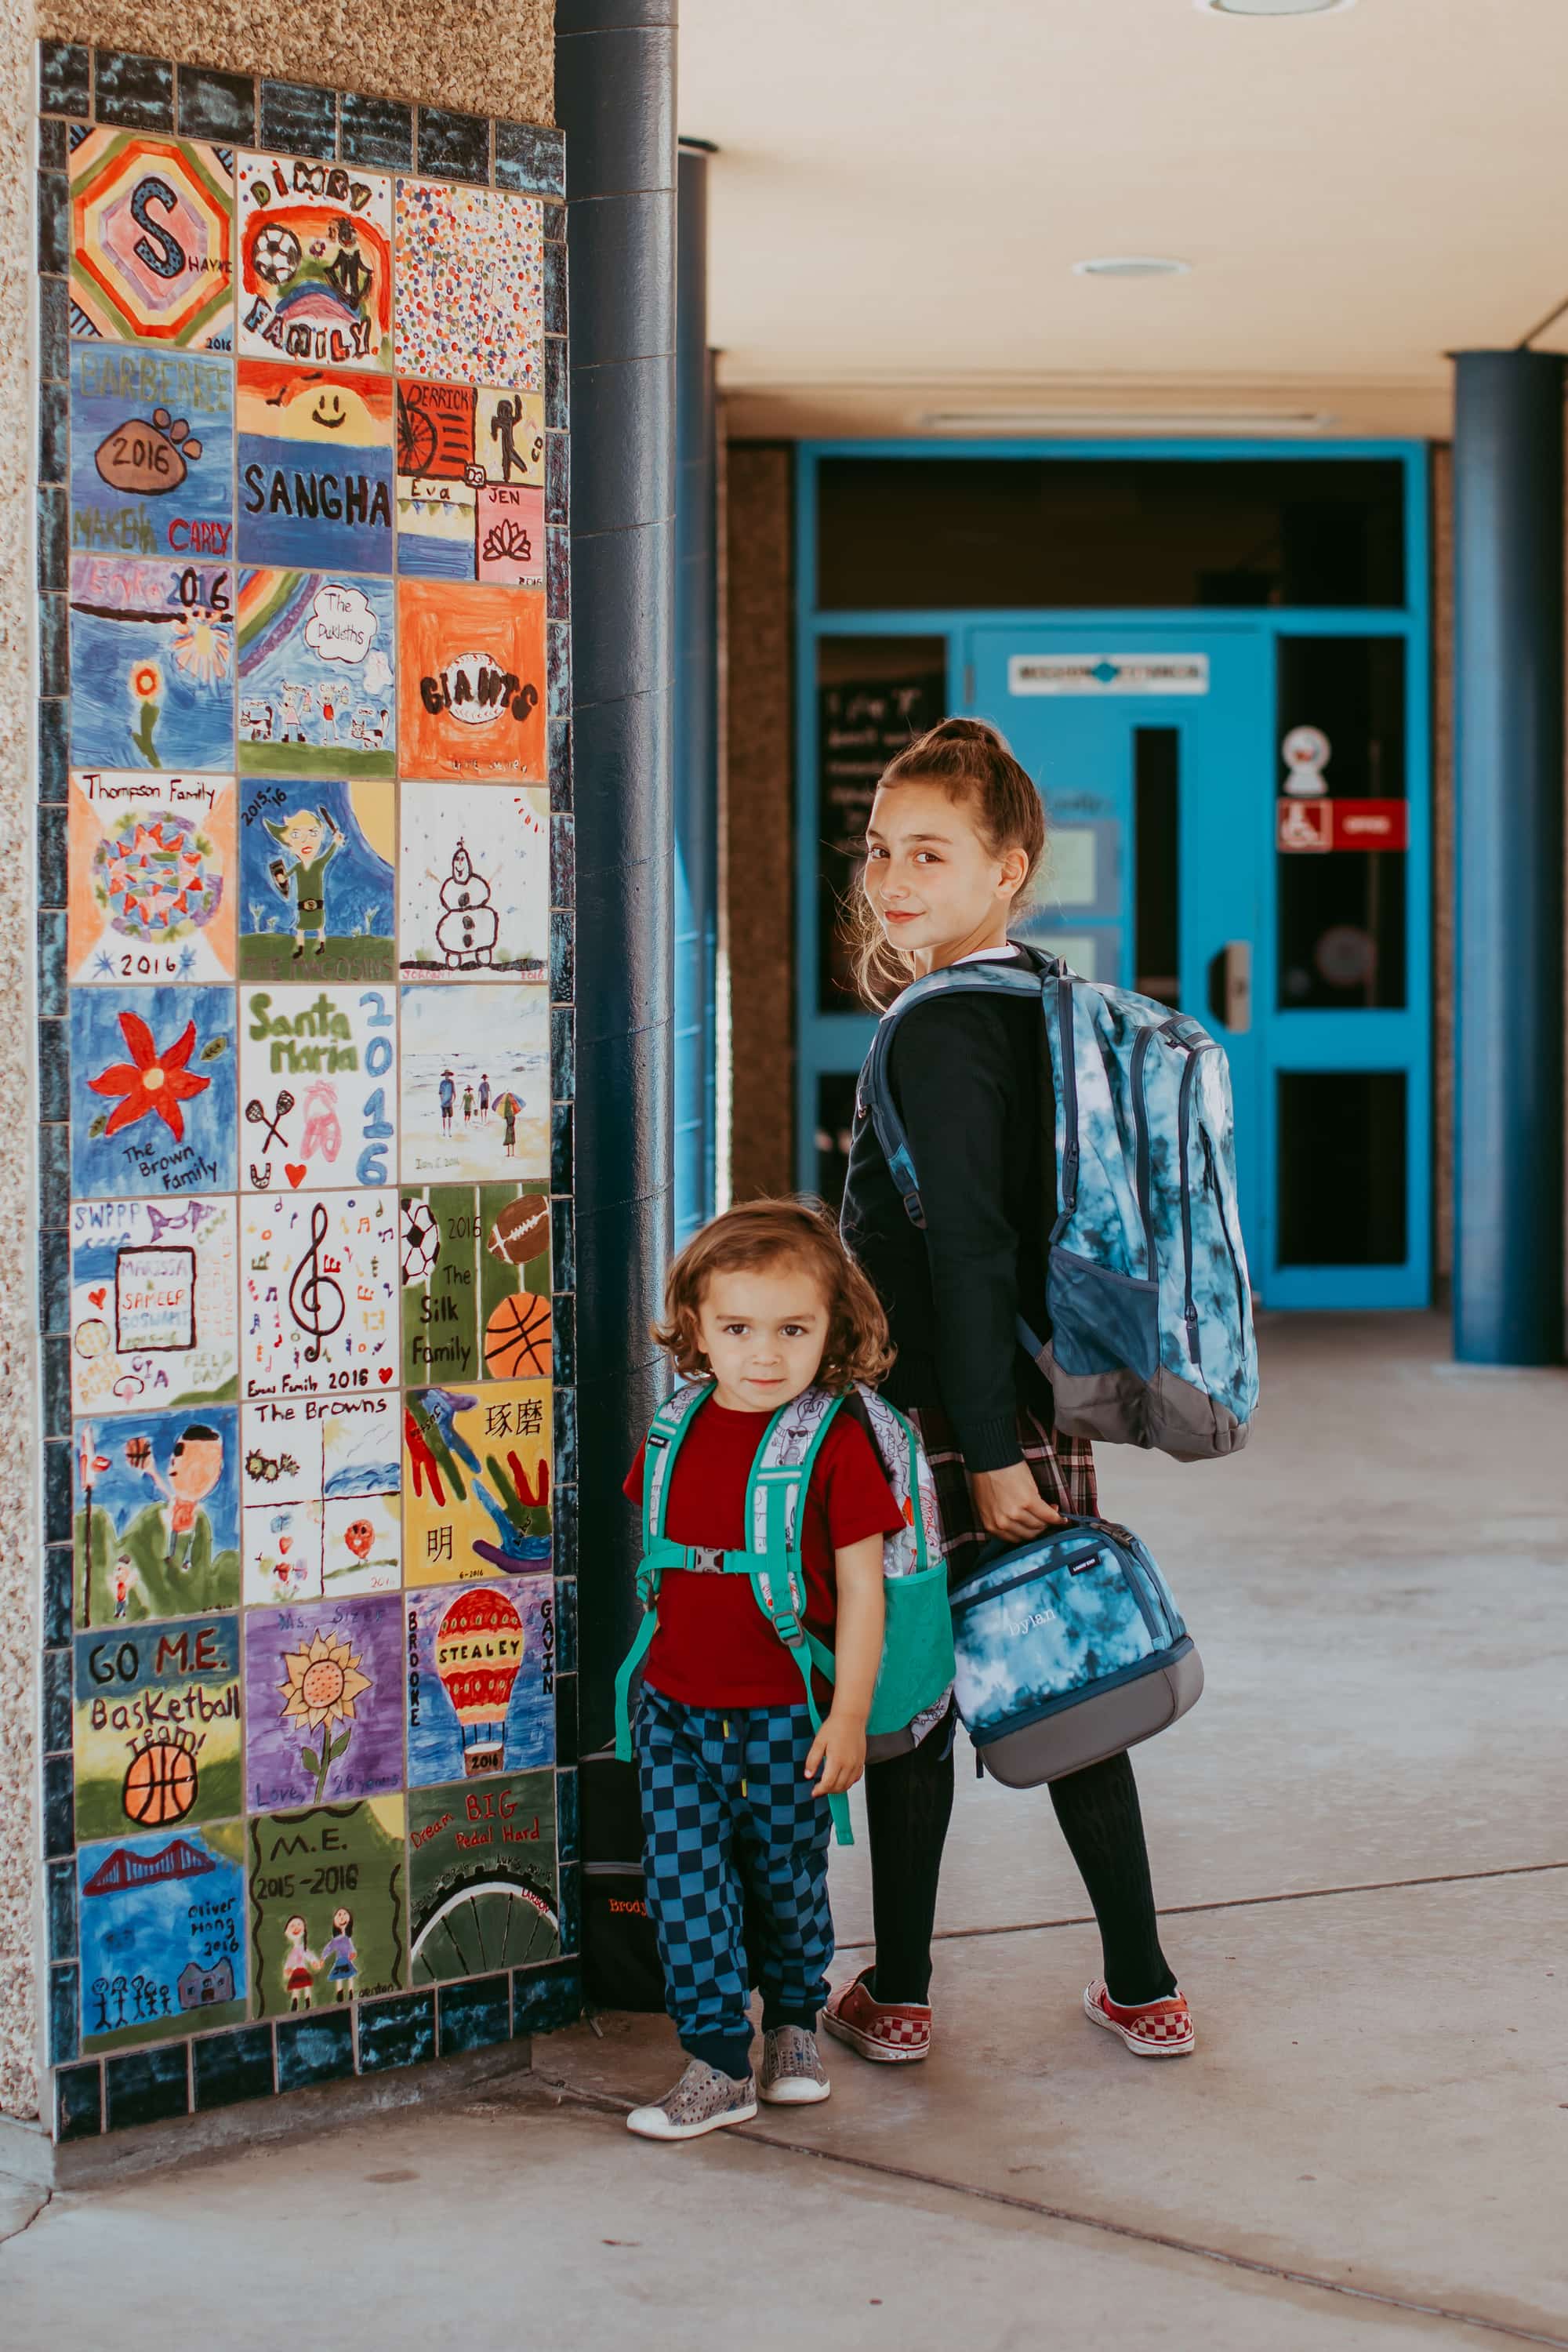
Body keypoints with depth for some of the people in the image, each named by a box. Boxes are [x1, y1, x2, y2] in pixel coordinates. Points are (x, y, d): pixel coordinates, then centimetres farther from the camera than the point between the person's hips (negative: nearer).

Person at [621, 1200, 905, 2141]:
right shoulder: (680, 1433, 0)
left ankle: (795, 2025, 37)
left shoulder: (837, 1445, -12)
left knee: (788, 1881, 13)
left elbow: (860, 1586, -9)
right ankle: (719, 2064, 8)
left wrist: (849, 1713, -11)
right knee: (684, 1882, -2)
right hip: (678, 1711, 3)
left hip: (787, 1718, -3)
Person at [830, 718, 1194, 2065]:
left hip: (948, 1423, -8)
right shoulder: (1046, 1006, 12)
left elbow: (968, 1253, -21)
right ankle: (1142, 1990, 19)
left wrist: (990, 1452, -21)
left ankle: (897, 1995, 15)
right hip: (1049, 1413, 8)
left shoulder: (941, 1030, -16)